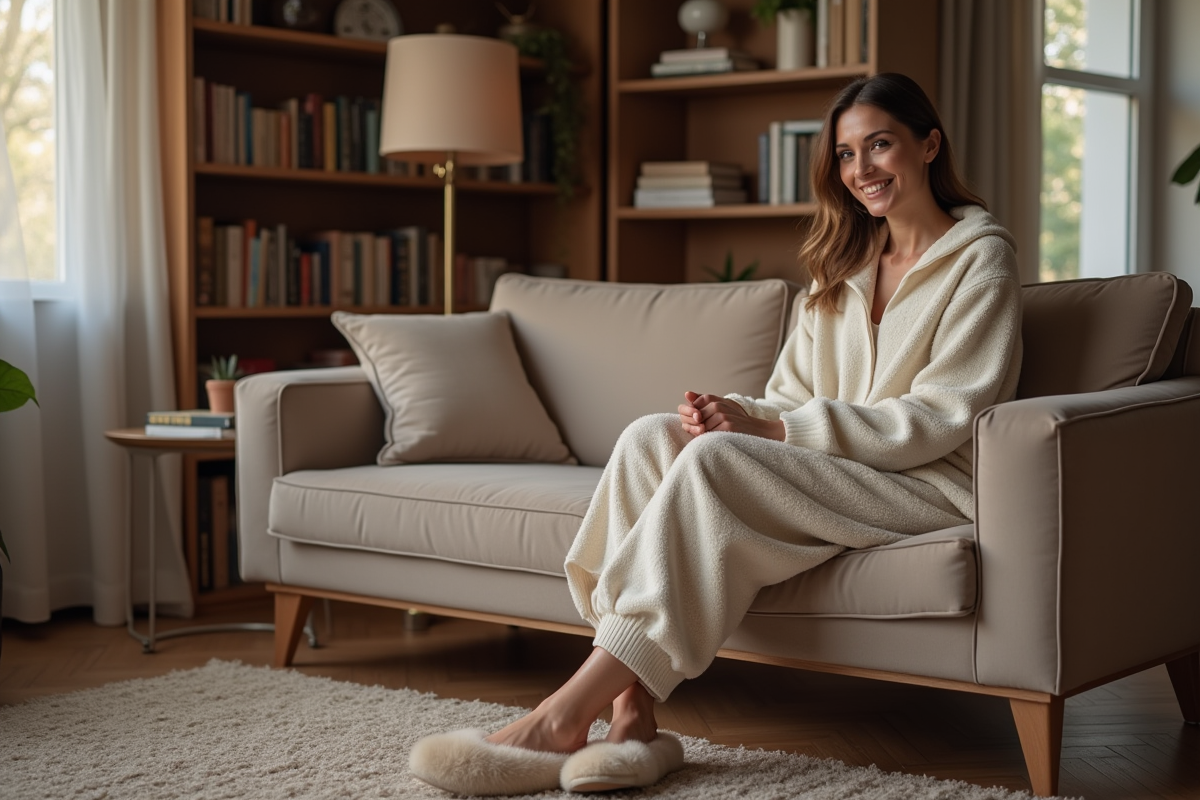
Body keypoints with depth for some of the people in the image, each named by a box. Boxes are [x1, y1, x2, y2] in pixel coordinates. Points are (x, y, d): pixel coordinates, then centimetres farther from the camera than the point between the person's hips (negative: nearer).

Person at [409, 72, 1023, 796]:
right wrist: (738, 415, -12)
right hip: (831, 464, 7)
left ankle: (565, 718, -32)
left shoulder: (982, 259, -1)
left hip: (931, 486, -7)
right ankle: (632, 718, -31)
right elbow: (792, 396, 14)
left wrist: (771, 429, -18)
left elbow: (939, 418, -12)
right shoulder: (845, 264, 21)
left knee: (715, 458, -31)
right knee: (651, 437, -20)